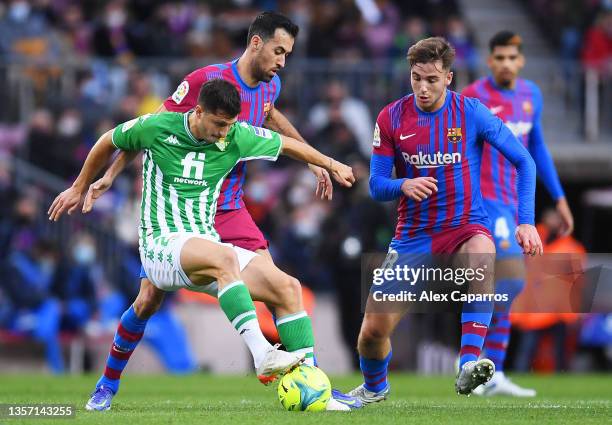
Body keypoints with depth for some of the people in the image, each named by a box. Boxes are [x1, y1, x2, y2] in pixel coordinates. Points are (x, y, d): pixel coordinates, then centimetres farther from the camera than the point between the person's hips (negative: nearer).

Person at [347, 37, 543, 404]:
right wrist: (403, 186, -25)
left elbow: (524, 161, -3)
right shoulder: (391, 118, -4)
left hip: (465, 227, -2)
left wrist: (527, 222, -14)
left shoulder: (471, 113, -9)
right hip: (414, 235, 2)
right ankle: (374, 387, 34)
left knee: (482, 254, -40)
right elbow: (376, 186, -1)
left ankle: (469, 364, -41)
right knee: (373, 330, -1)